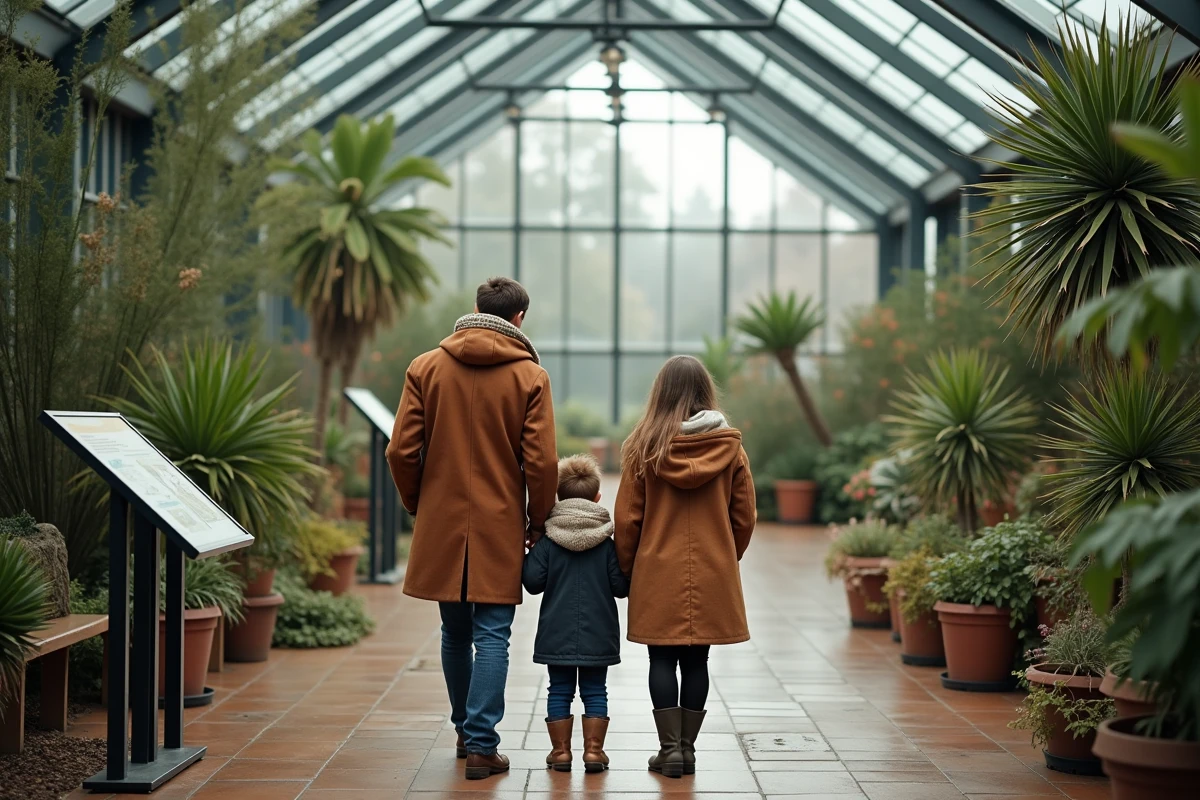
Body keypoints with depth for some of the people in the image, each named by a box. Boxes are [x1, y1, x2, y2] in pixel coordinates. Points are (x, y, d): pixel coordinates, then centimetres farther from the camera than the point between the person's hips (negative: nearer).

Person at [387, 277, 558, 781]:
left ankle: (465, 730, 31)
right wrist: (537, 522, 3)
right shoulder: (529, 375, -6)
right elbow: (541, 461, -10)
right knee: (492, 635, 1)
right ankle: (481, 745, -3)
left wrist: (417, 504, 13)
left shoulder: (425, 368, 0)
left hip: (441, 523, 3)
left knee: (455, 633, 16)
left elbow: (402, 451, -3)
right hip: (500, 528, -3)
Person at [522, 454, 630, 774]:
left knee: (559, 691, 8)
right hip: (598, 633, 0)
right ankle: (594, 750, 6)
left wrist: (525, 556, 8)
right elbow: (621, 586, -7)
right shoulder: (608, 539, -4)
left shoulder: (547, 539, -5)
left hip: (557, 632, 0)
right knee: (594, 691, 8)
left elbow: (533, 582, -9)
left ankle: (561, 750, 10)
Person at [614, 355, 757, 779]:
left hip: (658, 574, -1)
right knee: (696, 660, 9)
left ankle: (670, 748, 4)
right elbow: (744, 518, 4)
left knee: (662, 660, 6)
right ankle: (687, 747, 13)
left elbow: (627, 518, -2)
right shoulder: (731, 447, -1)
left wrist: (626, 568, 11)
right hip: (712, 576, 2)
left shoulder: (645, 445, -5)